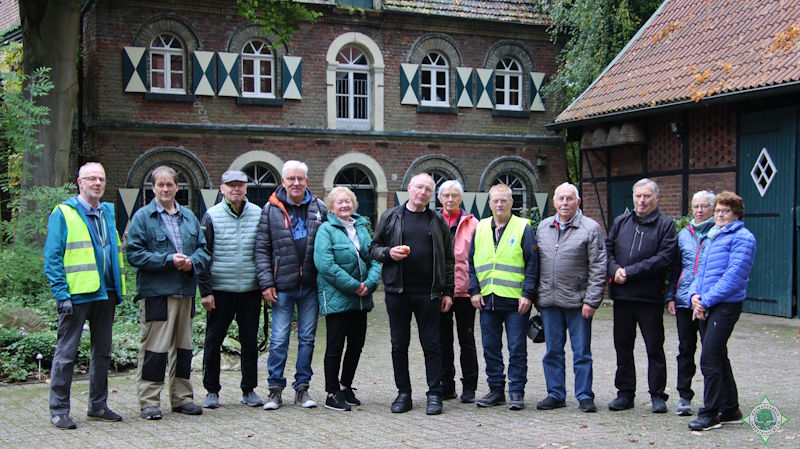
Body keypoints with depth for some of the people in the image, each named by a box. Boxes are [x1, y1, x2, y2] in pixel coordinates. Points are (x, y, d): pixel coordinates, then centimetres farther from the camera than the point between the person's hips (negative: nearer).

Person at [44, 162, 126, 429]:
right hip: (77, 294, -6)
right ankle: (59, 410, 6)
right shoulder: (63, 213, -3)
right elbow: (52, 258, -8)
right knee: (66, 353, -1)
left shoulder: (109, 212, 14)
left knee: (102, 351, 12)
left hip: (106, 294, 6)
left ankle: (98, 405, 23)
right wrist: (61, 294, -14)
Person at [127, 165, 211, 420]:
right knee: (155, 347, -6)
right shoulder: (143, 217, -2)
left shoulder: (189, 217, 14)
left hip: (186, 291, 6)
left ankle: (182, 397, 23)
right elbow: (134, 254, -10)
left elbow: (203, 248, 15)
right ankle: (149, 401, 3)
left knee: (184, 346, 12)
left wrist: (192, 262, -7)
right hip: (156, 292, -6)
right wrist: (169, 260, -16)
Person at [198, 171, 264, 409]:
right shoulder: (212, 216, -2)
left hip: (250, 290, 2)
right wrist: (205, 291, -7)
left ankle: (249, 389, 20)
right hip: (220, 290, -2)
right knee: (213, 340, 5)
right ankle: (211, 391, 17)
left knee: (250, 341, 8)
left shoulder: (258, 214, 4)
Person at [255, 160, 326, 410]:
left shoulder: (319, 209, 6)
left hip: (310, 286, 2)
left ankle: (302, 388, 18)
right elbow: (261, 248, 1)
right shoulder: (271, 209, 2)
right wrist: (266, 282, -6)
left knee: (307, 338, 8)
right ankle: (275, 390, 10)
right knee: (279, 340, 0)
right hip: (282, 286, -2)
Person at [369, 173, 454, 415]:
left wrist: (447, 291, 5)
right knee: (399, 345, 5)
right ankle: (403, 393, 15)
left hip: (428, 293, 0)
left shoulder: (438, 221, 10)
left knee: (432, 345, 1)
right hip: (397, 291, 0)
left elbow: (448, 259, 10)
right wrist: (388, 253, -11)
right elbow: (374, 248, 11)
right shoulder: (391, 217, 8)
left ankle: (434, 395, 7)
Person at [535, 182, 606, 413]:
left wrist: (591, 301, -11)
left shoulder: (591, 228, -3)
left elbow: (598, 268, -6)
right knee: (552, 351, 10)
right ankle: (555, 394, 19)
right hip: (549, 300, 4)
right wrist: (535, 296, 11)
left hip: (577, 301, -4)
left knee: (582, 351, 3)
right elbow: (535, 263, 15)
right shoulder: (543, 227, 11)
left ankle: (585, 396, 12)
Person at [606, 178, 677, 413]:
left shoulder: (665, 225, -1)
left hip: (650, 296, -4)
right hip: (621, 295, 4)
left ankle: (658, 395, 13)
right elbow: (607, 250, 11)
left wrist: (630, 272, -16)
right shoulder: (620, 222, 13)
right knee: (623, 347, 10)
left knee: (654, 348, 3)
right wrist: (615, 270, -10)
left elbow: (664, 258, -12)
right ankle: (625, 393, 20)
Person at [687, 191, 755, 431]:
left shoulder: (742, 238, -7)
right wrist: (695, 294, 1)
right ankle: (730, 409, 23)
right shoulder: (713, 238, 20)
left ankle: (710, 413, -7)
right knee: (718, 358, 13)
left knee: (709, 359, -12)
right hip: (706, 307, 9)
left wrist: (707, 299, -16)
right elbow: (701, 271, 20)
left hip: (726, 305, -9)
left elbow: (734, 275, -15)